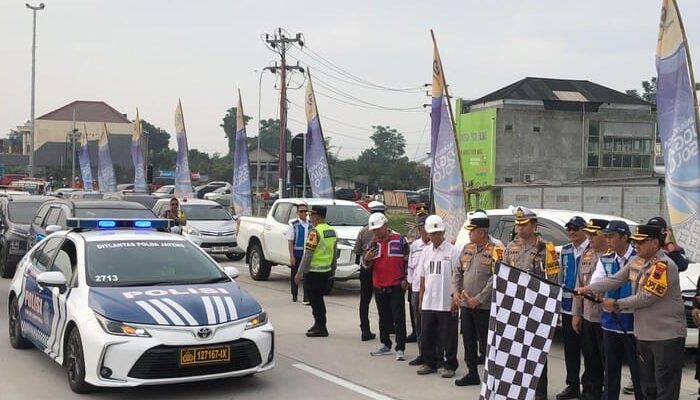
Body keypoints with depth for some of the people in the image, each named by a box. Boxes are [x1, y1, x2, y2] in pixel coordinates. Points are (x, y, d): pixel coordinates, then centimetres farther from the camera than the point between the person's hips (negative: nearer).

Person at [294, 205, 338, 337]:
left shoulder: (315, 232, -17)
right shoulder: (332, 231, 9)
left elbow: (308, 254, -19)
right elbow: (335, 253, 16)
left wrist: (299, 273, -16)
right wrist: (333, 269, 25)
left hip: (314, 271, -8)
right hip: (326, 271, 8)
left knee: (315, 300, 0)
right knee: (319, 299, 19)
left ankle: (321, 328, 1)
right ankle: (319, 324, 27)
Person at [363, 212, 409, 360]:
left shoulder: (400, 240, -4)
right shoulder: (373, 242, 8)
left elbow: (407, 261, -1)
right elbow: (367, 264, 10)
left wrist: (405, 279, -6)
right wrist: (367, 259, -14)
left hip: (396, 286, -5)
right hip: (379, 286, 5)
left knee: (398, 318, -4)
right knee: (384, 317, 15)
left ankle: (400, 349, -3)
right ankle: (385, 345, 27)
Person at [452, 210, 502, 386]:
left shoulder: (495, 251, -12)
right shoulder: (467, 248, 10)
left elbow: (495, 279, -17)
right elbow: (458, 272, 15)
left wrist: (479, 299, -18)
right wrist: (455, 291, -1)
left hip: (483, 306, -7)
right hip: (465, 304, 7)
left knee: (485, 343, 1)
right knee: (468, 341, 14)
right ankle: (472, 374, 26)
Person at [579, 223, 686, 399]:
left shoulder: (665, 265, -18)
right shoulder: (636, 261, 8)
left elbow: (646, 297, -20)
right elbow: (614, 280, 6)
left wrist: (617, 304, -12)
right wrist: (588, 289, -5)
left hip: (667, 335, -8)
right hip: (643, 334, 9)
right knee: (647, 385, 18)